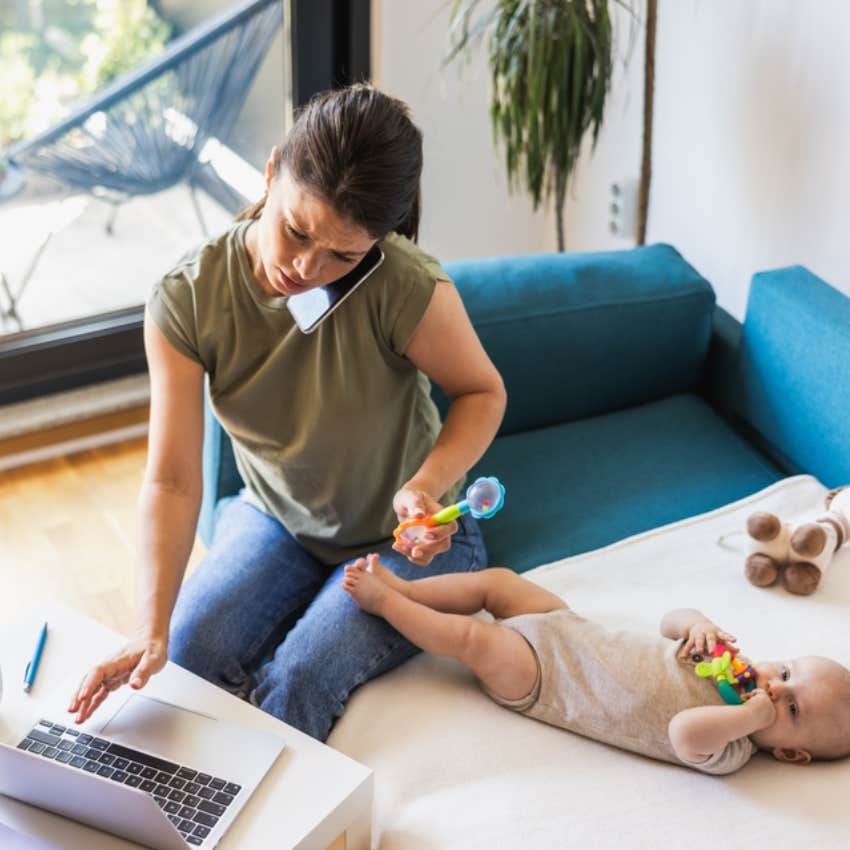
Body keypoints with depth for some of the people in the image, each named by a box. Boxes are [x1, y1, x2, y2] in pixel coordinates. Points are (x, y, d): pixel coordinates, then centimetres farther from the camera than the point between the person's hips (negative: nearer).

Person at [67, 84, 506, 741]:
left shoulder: (402, 286, -32)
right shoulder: (187, 299, -22)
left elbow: (482, 391, -12)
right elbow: (173, 481, -25)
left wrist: (427, 483, -32)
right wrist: (152, 630, -36)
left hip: (408, 537, -3)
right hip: (276, 518, 3)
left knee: (297, 685, -23)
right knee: (182, 661, -17)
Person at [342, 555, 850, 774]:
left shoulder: (729, 750, -23)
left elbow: (684, 733, -45)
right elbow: (671, 621, 5)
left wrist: (753, 714, -40)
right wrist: (698, 625, -16)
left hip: (538, 679, -6)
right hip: (568, 631, 6)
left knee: (472, 636, -15)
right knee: (496, 580, 3)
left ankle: (382, 600, 6)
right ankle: (402, 588, 18)